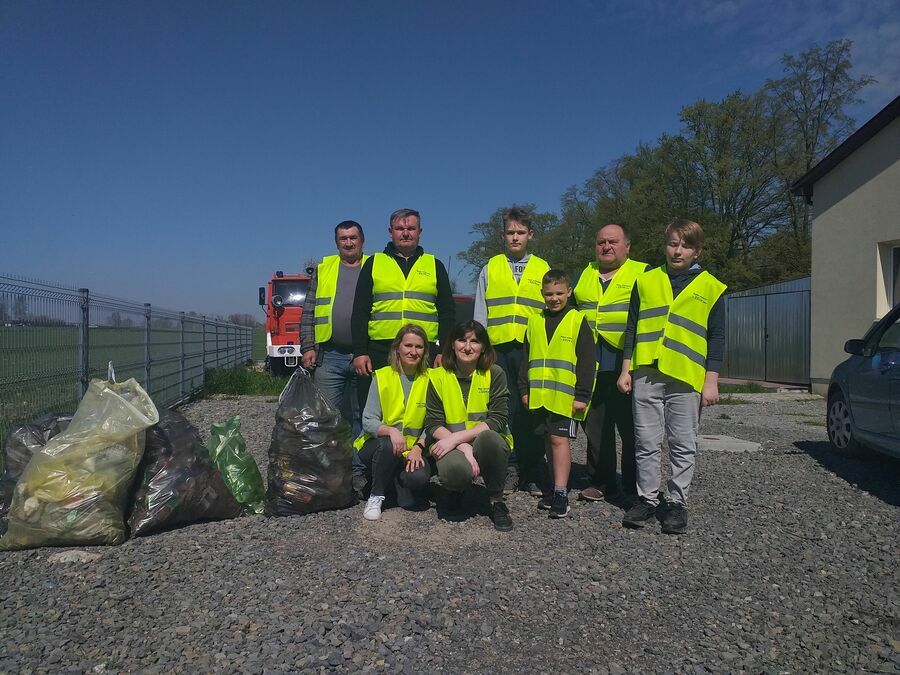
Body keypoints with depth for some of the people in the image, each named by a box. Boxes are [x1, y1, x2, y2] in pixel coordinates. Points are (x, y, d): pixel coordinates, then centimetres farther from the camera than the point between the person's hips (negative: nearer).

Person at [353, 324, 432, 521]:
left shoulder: (429, 379, -2)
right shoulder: (381, 377, -5)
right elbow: (368, 422, -11)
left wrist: (418, 448, -20)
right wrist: (390, 431, -30)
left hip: (411, 449, 1)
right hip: (376, 445, 0)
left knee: (420, 477, -30)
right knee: (387, 445, -35)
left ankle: (397, 481, 7)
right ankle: (376, 496, -9)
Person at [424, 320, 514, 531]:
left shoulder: (494, 374, 0)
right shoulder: (438, 377, 2)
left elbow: (498, 420, -10)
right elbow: (432, 425, -4)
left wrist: (456, 437, -20)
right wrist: (464, 447, -21)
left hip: (489, 444, 0)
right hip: (453, 448, 0)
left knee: (488, 437, -35)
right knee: (454, 469, -35)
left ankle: (496, 501, -10)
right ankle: (456, 491, 6)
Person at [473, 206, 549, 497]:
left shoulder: (543, 269, 13)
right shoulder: (490, 269, 14)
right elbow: (480, 315, 12)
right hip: (498, 349, 1)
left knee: (531, 411, -2)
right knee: (505, 410, 2)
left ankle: (533, 473, 7)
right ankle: (510, 469, 13)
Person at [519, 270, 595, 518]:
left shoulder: (578, 321, -2)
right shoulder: (535, 322, 11)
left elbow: (586, 362, -4)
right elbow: (526, 358, 15)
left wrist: (582, 396, -8)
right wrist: (525, 389, 10)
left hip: (565, 396, -5)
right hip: (539, 395, 5)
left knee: (559, 439, -7)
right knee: (549, 440, 12)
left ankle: (560, 494, -2)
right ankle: (557, 487, 23)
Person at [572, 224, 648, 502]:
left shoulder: (643, 274, 4)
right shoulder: (583, 276, 17)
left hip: (627, 364, -4)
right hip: (590, 366, 4)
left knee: (631, 427, 1)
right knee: (595, 426, 9)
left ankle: (635, 487, 14)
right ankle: (602, 482, 21)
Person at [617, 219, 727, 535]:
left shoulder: (710, 288, 6)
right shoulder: (646, 281, 11)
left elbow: (716, 337, 4)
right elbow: (632, 328, 12)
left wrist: (711, 381, -2)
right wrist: (626, 370, 7)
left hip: (686, 378, -1)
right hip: (646, 375, 2)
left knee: (683, 445, 5)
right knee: (646, 442, 7)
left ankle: (677, 502, 18)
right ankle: (647, 499, 18)